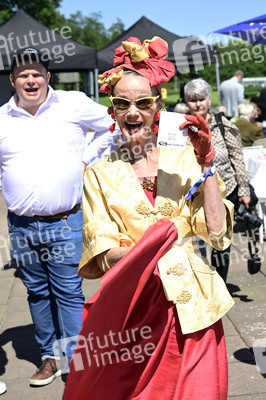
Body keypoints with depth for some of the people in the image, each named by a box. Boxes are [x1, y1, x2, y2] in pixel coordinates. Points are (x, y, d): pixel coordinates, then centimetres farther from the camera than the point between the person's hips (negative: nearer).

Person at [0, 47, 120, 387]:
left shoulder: (73, 104, -1)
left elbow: (114, 126, 10)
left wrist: (86, 157, 2)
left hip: (65, 222, -3)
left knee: (68, 293, -1)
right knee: (37, 293, 13)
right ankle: (49, 357, 28)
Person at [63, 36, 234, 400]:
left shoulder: (184, 160, 2)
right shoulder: (99, 175, 1)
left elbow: (217, 233, -6)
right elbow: (104, 259, -5)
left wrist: (206, 163, -11)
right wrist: (151, 244, -21)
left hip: (191, 311, 1)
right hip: (132, 312, -1)